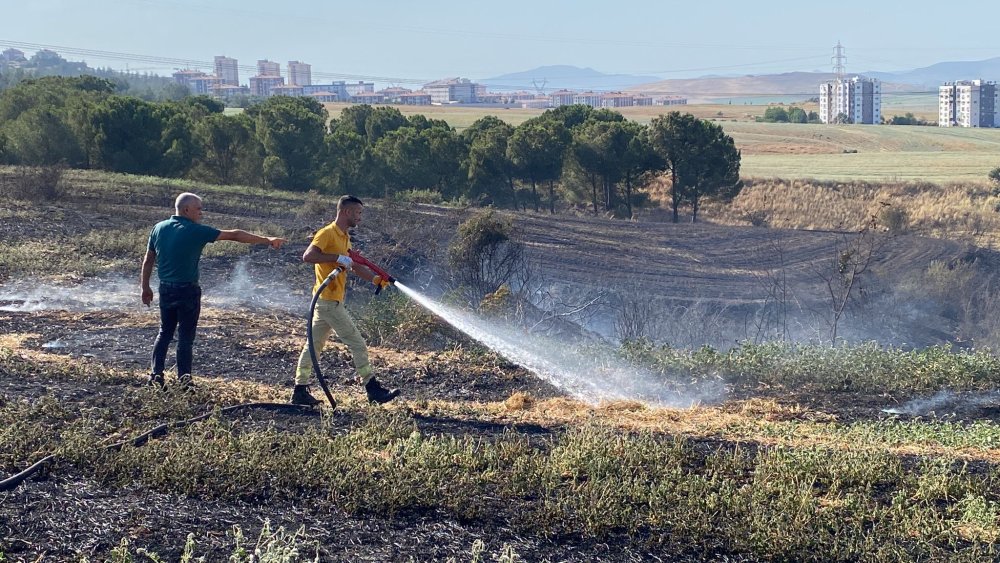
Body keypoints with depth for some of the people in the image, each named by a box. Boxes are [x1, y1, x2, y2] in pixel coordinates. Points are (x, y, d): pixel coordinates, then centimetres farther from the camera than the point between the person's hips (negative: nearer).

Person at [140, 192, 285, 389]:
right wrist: (267, 240, -7)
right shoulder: (196, 231, -12)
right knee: (186, 336, 2)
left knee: (165, 332, 18)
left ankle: (156, 375, 13)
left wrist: (145, 287, 20)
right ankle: (183, 381, 3)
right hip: (187, 291, -5)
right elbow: (234, 235, -10)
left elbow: (148, 260, 10)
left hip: (165, 289, 5)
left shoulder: (159, 228, 4)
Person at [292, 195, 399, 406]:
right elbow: (308, 256, -25)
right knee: (357, 344, -6)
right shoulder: (327, 233, -13)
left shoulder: (344, 237, 17)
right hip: (329, 301, -10)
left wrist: (375, 278, 5)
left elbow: (355, 265, 19)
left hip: (327, 301, 10)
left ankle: (300, 391, 14)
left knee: (314, 345, 10)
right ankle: (373, 390, -1)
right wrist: (337, 257, -27)